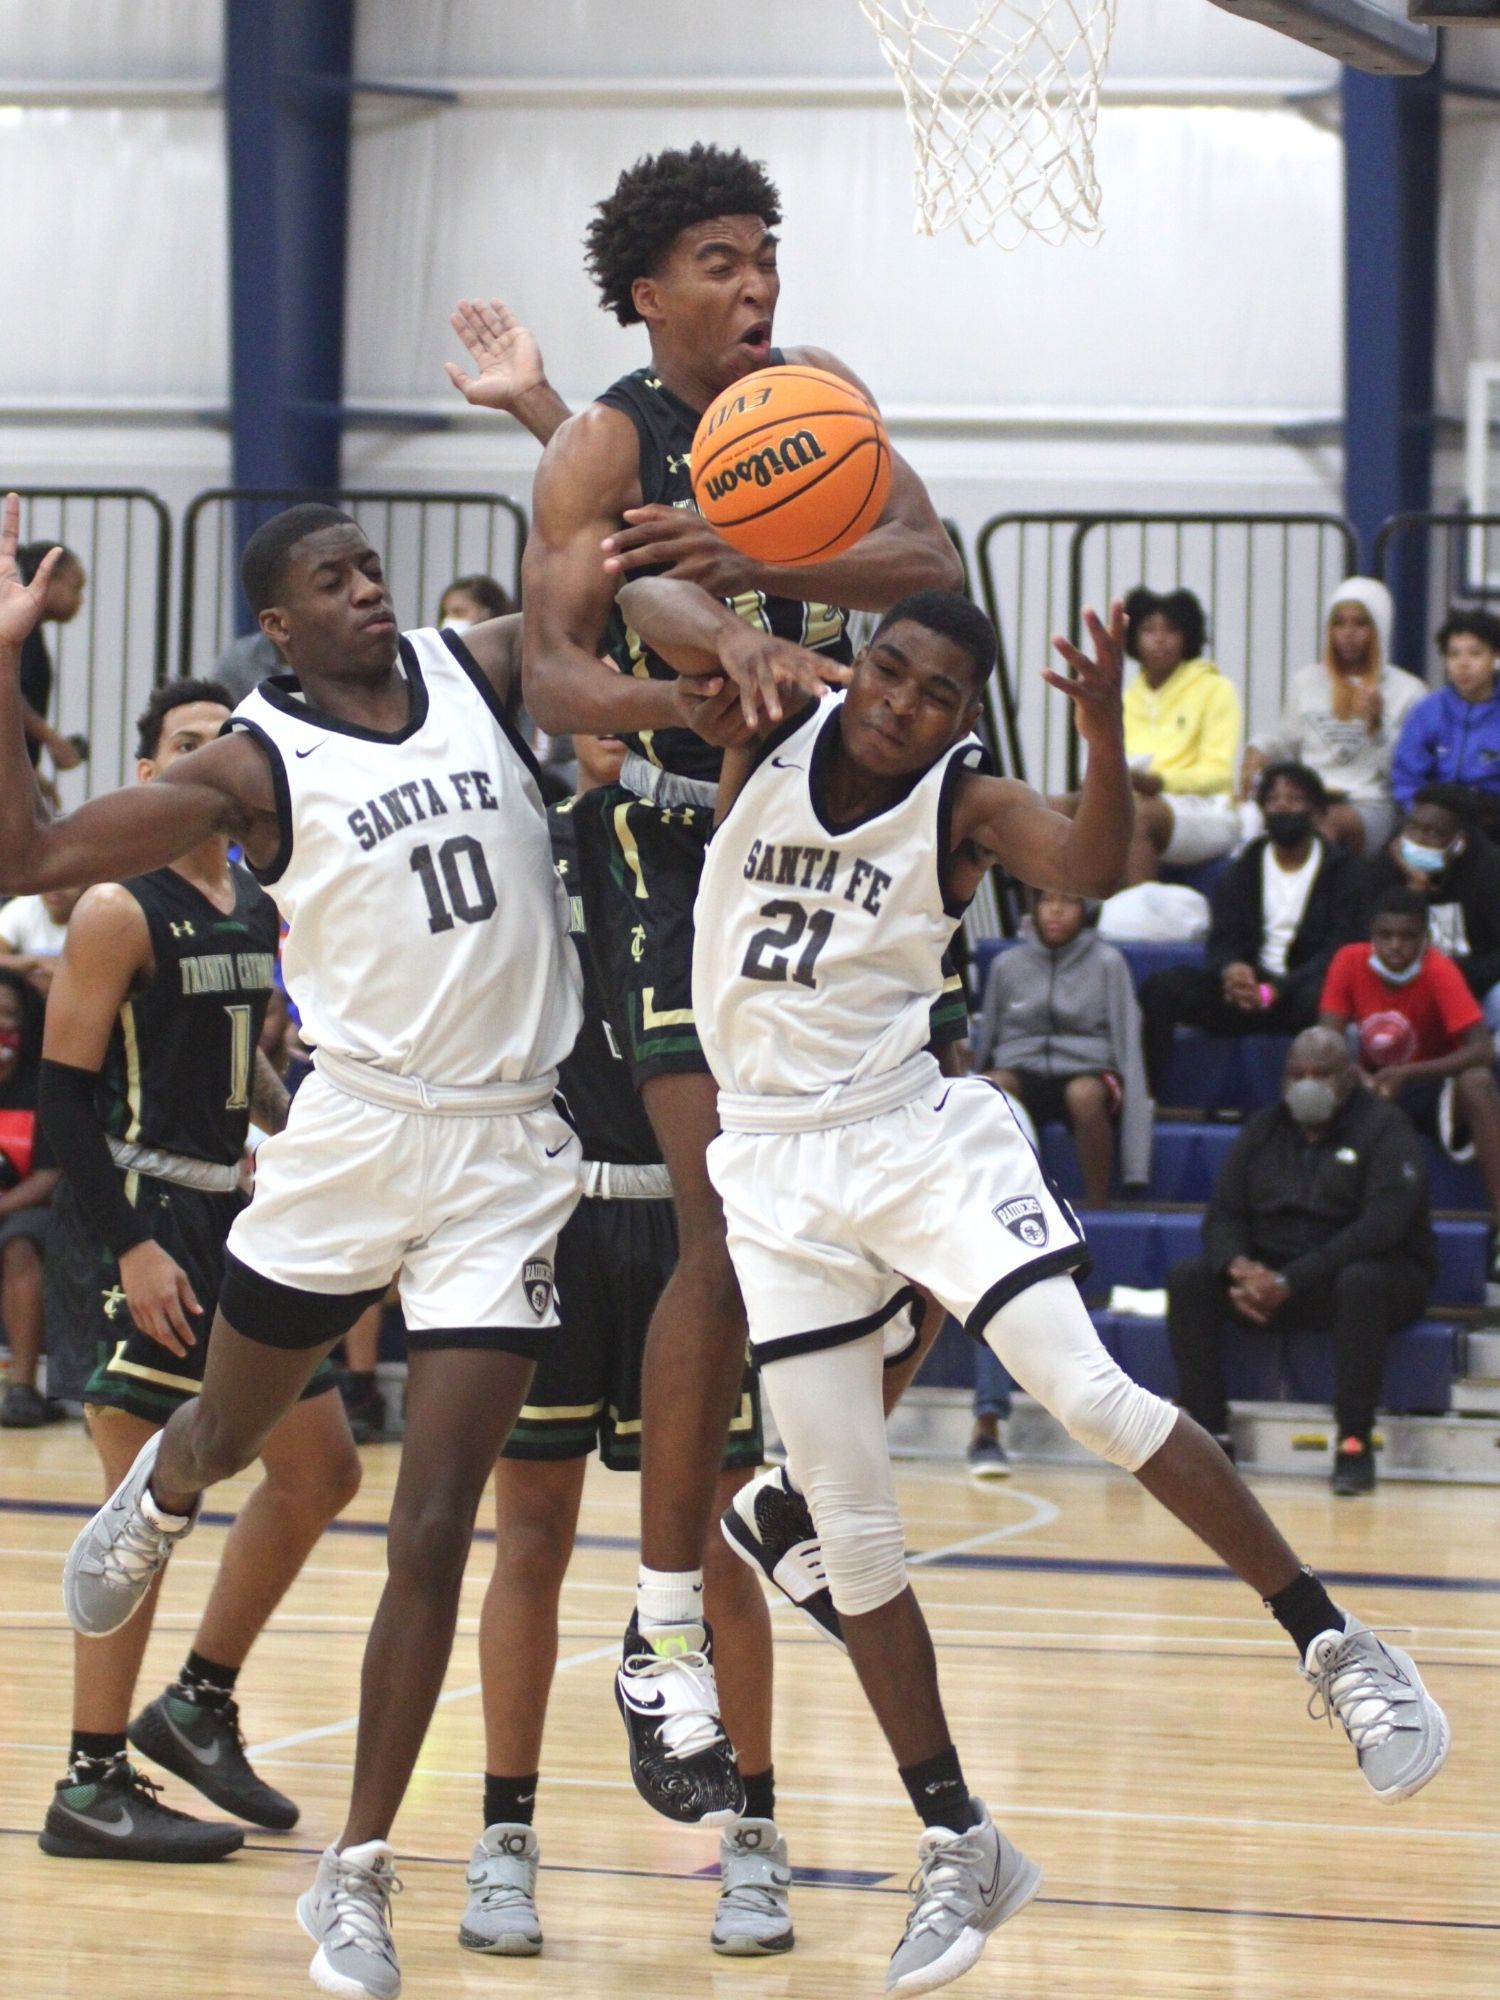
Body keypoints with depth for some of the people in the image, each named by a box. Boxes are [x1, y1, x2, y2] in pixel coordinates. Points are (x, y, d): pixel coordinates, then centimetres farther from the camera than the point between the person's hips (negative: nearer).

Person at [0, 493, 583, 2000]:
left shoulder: (475, 672, 4)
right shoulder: (256, 762, -5)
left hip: (507, 1154, 1)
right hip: (354, 1131, -1)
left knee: (431, 1535, -4)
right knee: (227, 1439, 22)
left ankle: (356, 1879, 5)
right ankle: (158, 1499, 62)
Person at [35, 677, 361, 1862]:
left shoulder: (262, 911, 12)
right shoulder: (120, 912, -11)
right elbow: (64, 1093, -15)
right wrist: (126, 1247, -21)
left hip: (229, 1218, 9)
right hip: (137, 1220, -9)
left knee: (321, 1470, 11)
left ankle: (201, 1705, 24)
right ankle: (93, 1785, -3)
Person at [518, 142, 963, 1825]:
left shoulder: (814, 396, 6)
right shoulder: (604, 447, -11)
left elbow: (928, 555, -11)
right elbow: (549, 675, -22)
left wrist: (754, 563, -30)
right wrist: (702, 679, -43)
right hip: (670, 844, -6)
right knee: (733, 1228, -17)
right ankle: (664, 1636, -12)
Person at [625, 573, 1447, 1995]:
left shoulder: (968, 804, -7)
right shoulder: (767, 735, -1)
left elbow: (1093, 872, -25)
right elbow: (641, 602, -9)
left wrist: (1105, 736, -45)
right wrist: (720, 636, -31)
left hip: (915, 1128, -3)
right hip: (777, 1166, 3)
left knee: (1089, 1394, -20)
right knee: (846, 1528, 3)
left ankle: (1336, 1651, -8)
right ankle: (955, 1843, 12)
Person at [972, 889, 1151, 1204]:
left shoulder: (1107, 962, 5)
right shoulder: (1007, 965, 11)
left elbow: (1127, 1046, 1)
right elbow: (986, 1041, 20)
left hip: (1087, 1071, -2)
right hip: (1023, 1072, 2)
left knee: (1084, 1094, -38)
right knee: (993, 1085, -34)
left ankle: (1099, 1210, -26)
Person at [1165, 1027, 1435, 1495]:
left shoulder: (1383, 1128, -7)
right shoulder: (1263, 1130, 11)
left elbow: (1383, 1224, -20)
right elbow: (1223, 1215, 7)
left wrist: (1293, 1281, -28)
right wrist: (1238, 1267, -18)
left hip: (1373, 1269, -5)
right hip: (1272, 1275, 5)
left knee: (1360, 1283, -39)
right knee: (1188, 1278, -17)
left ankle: (1355, 1443, -34)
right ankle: (1211, 1435, -21)